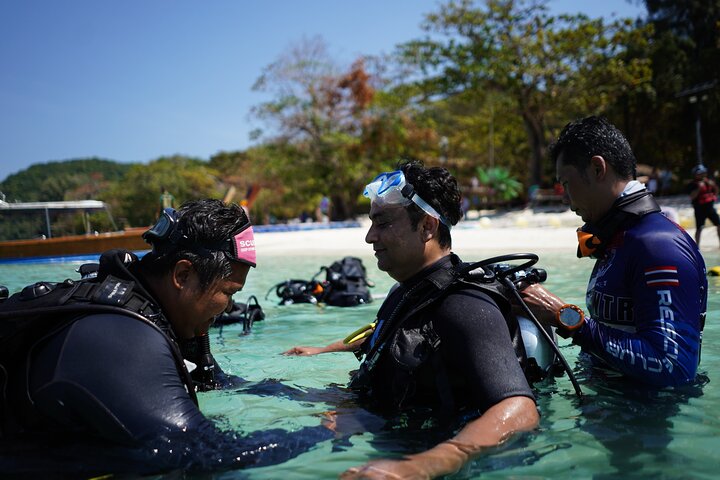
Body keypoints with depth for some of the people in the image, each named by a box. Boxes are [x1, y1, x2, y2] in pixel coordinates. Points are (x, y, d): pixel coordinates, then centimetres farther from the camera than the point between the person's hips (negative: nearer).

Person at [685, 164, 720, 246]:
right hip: (700, 209, -5)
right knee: (699, 229, -4)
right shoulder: (692, 184, -9)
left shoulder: (709, 181, 8)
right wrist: (699, 188, -27)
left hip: (710, 207, 6)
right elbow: (692, 197, -19)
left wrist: (713, 185, -2)